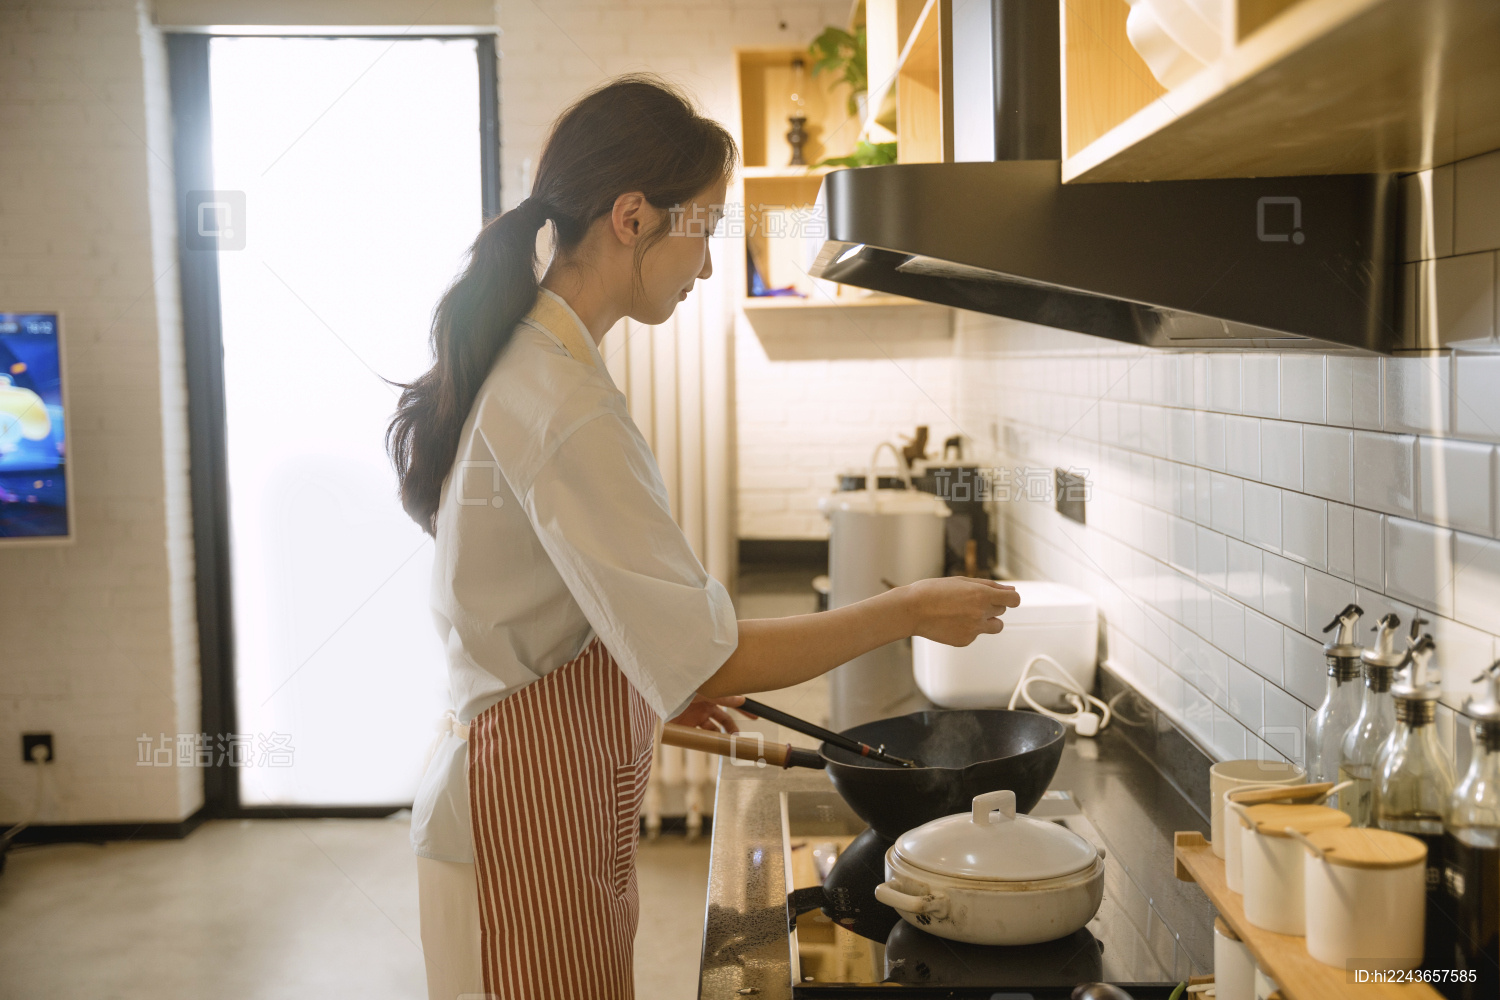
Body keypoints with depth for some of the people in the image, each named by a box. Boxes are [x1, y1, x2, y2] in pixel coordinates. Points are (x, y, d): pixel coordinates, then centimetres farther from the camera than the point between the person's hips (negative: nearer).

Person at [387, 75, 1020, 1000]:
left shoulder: (522, 362, 7)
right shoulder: (564, 403, -24)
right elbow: (708, 660, -25)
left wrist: (660, 685, 12)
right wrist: (911, 611, -15)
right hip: (529, 821, -10)